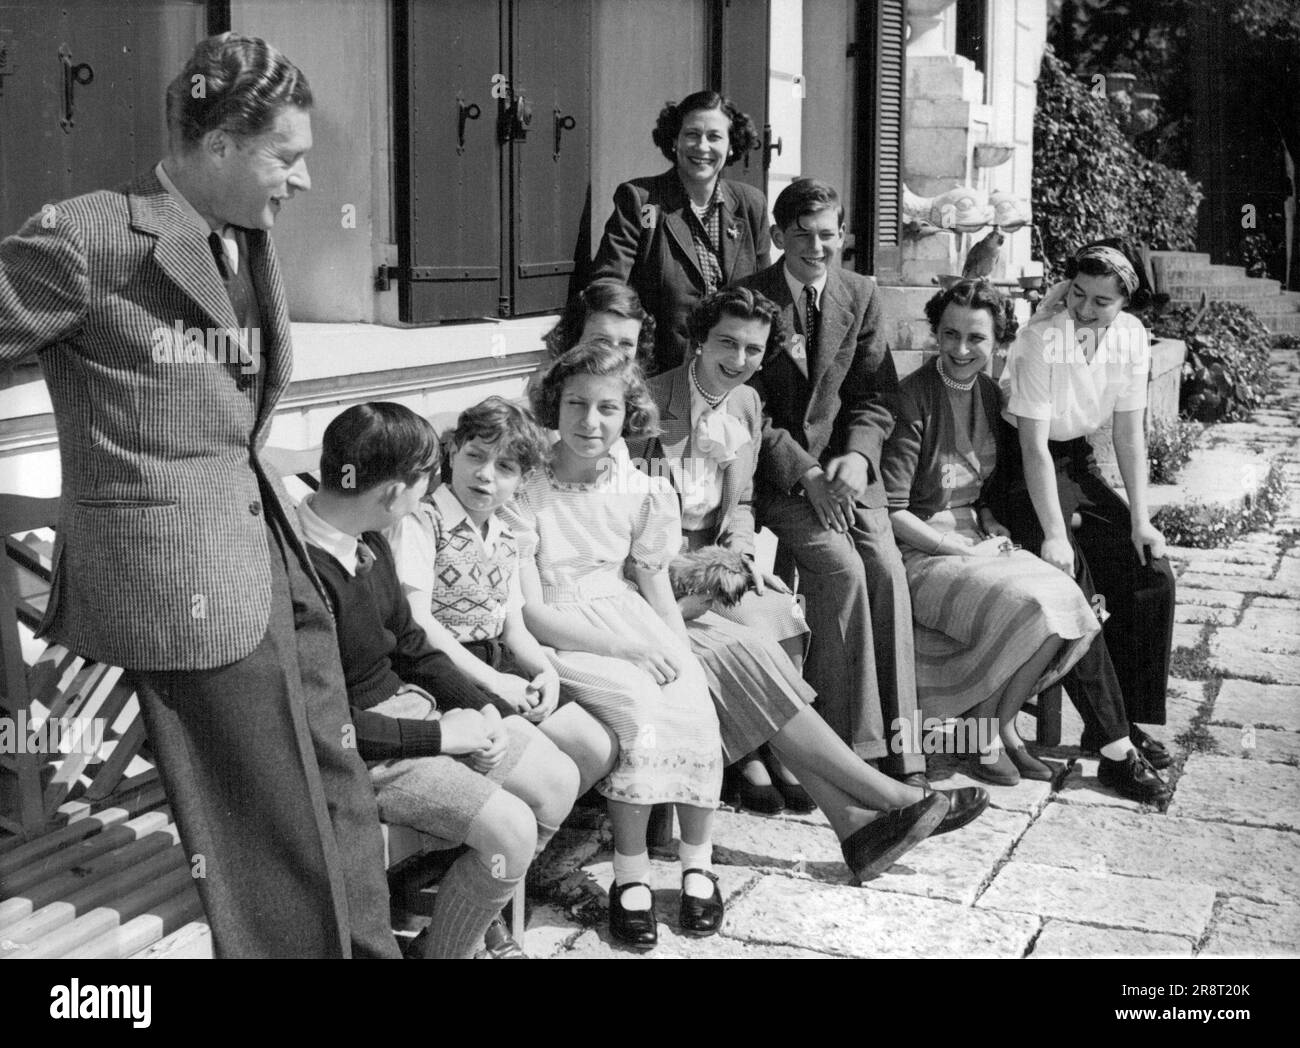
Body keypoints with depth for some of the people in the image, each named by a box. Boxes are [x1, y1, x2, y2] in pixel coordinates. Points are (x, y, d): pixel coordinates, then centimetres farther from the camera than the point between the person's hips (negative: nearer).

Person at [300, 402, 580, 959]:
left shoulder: (369, 540, 3)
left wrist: (481, 708, 1)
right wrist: (439, 734, -18)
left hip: (408, 703, 9)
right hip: (360, 750, -9)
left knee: (557, 781, 5)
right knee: (510, 830, -21)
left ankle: (475, 913, 22)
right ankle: (438, 950, 5)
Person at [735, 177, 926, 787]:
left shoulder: (861, 295, 9)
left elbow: (875, 395, 8)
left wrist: (856, 457, -11)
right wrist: (807, 475, -16)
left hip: (846, 463, 3)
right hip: (776, 469, -3)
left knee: (887, 568, -19)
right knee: (841, 568, -25)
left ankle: (899, 746, -13)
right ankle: (847, 744, -16)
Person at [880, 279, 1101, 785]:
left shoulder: (989, 394, 9)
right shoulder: (913, 398, -14)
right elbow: (890, 512, -17)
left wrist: (992, 526, 1)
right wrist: (963, 551, -16)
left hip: (977, 538, 7)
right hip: (918, 553, -7)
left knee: (1069, 604, -17)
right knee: (1028, 610, -27)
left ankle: (998, 727, 0)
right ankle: (980, 734, -4)